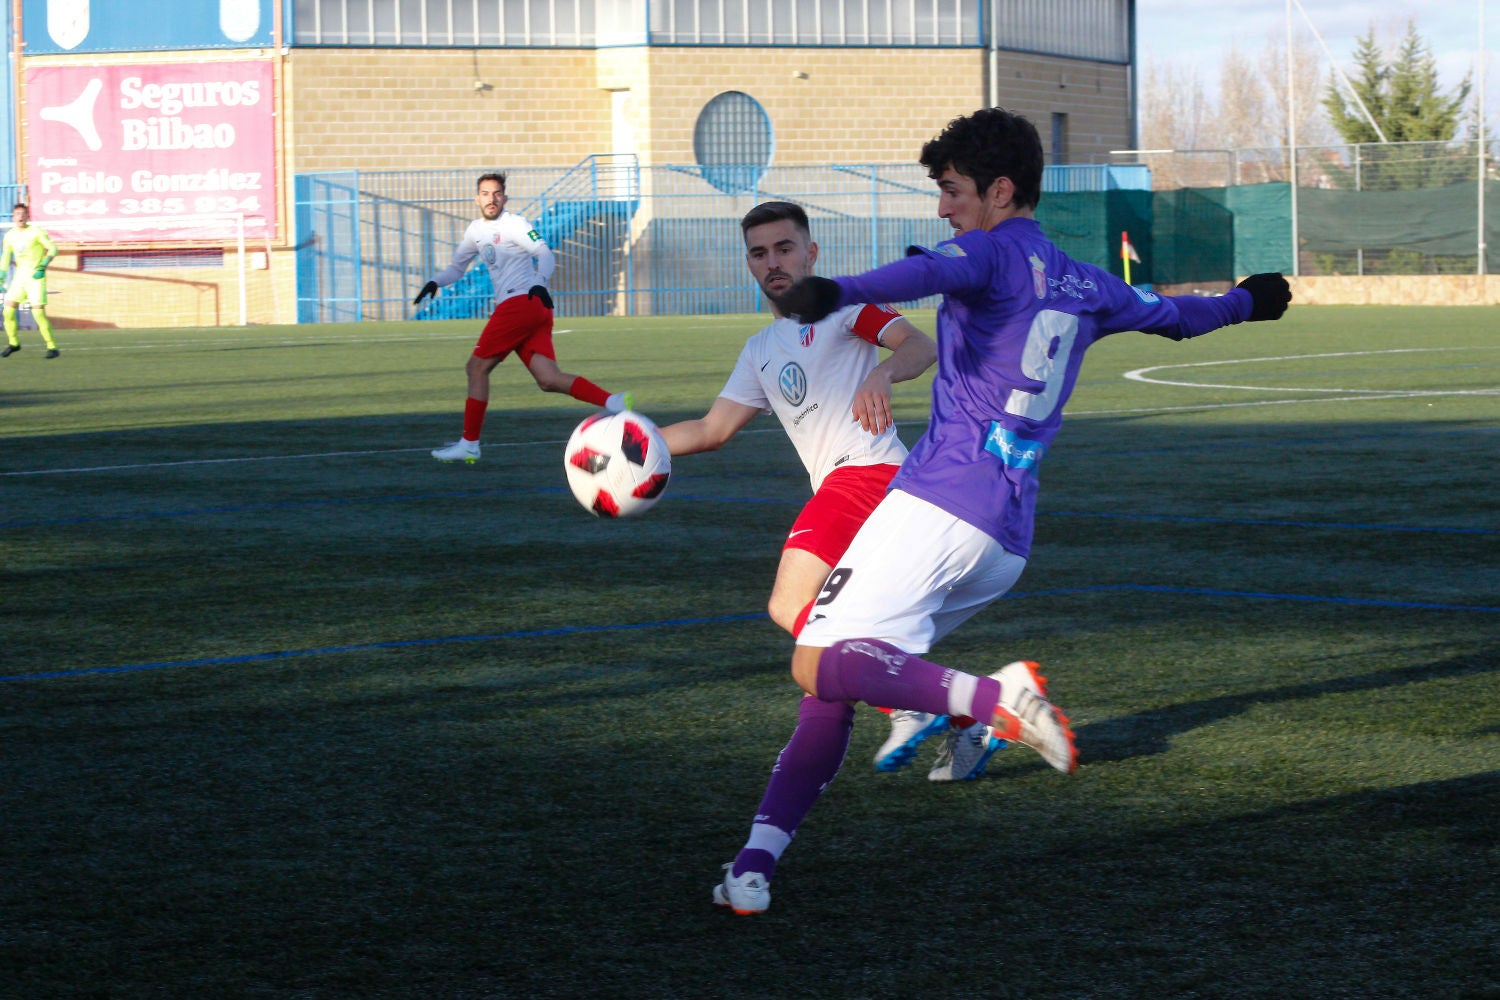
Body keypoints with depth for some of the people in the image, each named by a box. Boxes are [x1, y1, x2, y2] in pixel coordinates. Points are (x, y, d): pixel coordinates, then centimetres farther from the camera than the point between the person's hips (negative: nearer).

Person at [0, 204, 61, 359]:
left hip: (36, 277, -5)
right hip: (19, 276, 5)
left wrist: (43, 266, -19)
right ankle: (13, 343, 18)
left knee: (38, 313, -14)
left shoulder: (36, 232, -8)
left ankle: (52, 347, -5)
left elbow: (52, 249, -7)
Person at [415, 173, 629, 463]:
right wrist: (435, 282, 14)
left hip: (522, 302, -8)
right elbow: (457, 267, 33)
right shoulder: (476, 230, 23)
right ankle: (613, 403, -17)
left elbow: (545, 255, -13)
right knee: (549, 380, -7)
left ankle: (469, 444, 3)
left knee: (477, 368, -2)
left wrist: (539, 283, -31)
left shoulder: (513, 224, -2)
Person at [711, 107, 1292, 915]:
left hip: (938, 506, -8)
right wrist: (1247, 301, 61)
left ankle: (993, 696, -33)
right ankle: (759, 858, 2)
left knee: (819, 664, -16)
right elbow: (1178, 315, 39)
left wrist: (838, 293, -45)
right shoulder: (1086, 286, 21)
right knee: (845, 667, 11)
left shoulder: (990, 252, -2)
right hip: (1009, 538, 9)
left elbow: (931, 272, -26)